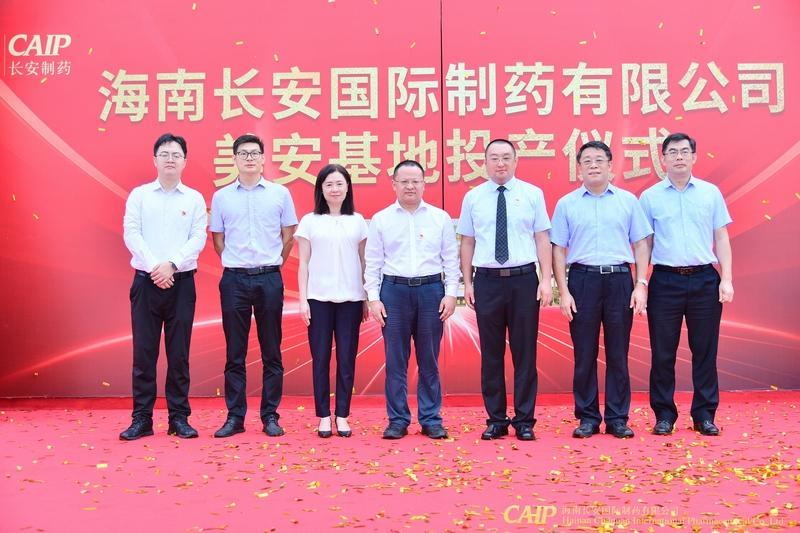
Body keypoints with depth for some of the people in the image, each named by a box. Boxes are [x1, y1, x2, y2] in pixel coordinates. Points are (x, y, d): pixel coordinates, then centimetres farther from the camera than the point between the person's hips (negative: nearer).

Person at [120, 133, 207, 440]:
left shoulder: (194, 199, 6)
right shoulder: (139, 195, 7)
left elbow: (198, 239, -2)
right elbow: (131, 234, -3)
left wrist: (171, 264, -15)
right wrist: (154, 267, -14)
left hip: (181, 283, 0)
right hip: (146, 282, 0)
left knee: (179, 353, 4)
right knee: (144, 352, 1)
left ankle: (179, 418, 11)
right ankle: (142, 418, 9)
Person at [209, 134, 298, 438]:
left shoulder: (280, 193, 4)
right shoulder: (221, 197, 6)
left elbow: (289, 236, 9)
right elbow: (218, 240, 12)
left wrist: (272, 264, 9)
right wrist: (236, 264, 8)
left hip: (269, 279, 0)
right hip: (234, 279, 1)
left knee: (271, 351, 5)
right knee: (235, 353, 5)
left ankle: (270, 416, 12)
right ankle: (235, 416, 13)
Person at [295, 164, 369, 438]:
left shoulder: (357, 221, 8)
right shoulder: (310, 221, 5)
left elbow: (363, 262, 10)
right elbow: (303, 264, 4)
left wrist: (367, 298, 6)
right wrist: (303, 300, -2)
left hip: (350, 299, 1)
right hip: (319, 298, -1)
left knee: (346, 359, 3)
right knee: (321, 358, 2)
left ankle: (342, 416, 12)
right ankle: (324, 416, 11)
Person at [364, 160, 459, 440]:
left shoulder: (441, 218, 6)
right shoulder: (380, 220, 5)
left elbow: (451, 259, 6)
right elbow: (373, 263, 4)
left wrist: (450, 293, -1)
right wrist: (374, 298, -2)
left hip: (431, 290, 0)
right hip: (394, 291, 0)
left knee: (429, 361, 7)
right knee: (395, 360, 4)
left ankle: (431, 419, 16)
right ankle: (397, 420, 14)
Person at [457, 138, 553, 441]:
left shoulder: (532, 194, 4)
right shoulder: (473, 198, 6)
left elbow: (542, 239, 2)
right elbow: (467, 242, 8)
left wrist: (546, 280, -5)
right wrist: (467, 283, 3)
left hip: (524, 279, -1)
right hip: (487, 280, 1)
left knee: (524, 352, 5)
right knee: (491, 353, 7)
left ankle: (524, 420, 16)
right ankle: (496, 420, 18)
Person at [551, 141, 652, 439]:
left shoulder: (628, 201, 8)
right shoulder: (566, 204, 6)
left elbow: (641, 244, 7)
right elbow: (558, 249, 4)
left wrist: (641, 285, -2)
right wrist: (563, 291, -3)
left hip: (620, 280, 1)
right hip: (582, 280, 0)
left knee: (618, 353, 5)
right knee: (584, 353, 4)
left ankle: (618, 419, 14)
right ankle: (587, 418, 15)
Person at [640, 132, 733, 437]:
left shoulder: (711, 193, 7)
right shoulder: (650, 197, 4)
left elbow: (721, 238, 7)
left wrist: (726, 279, 0)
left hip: (705, 279, 1)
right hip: (665, 280, -1)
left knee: (705, 351, 6)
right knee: (663, 352, 4)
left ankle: (704, 414, 16)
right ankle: (664, 414, 15)